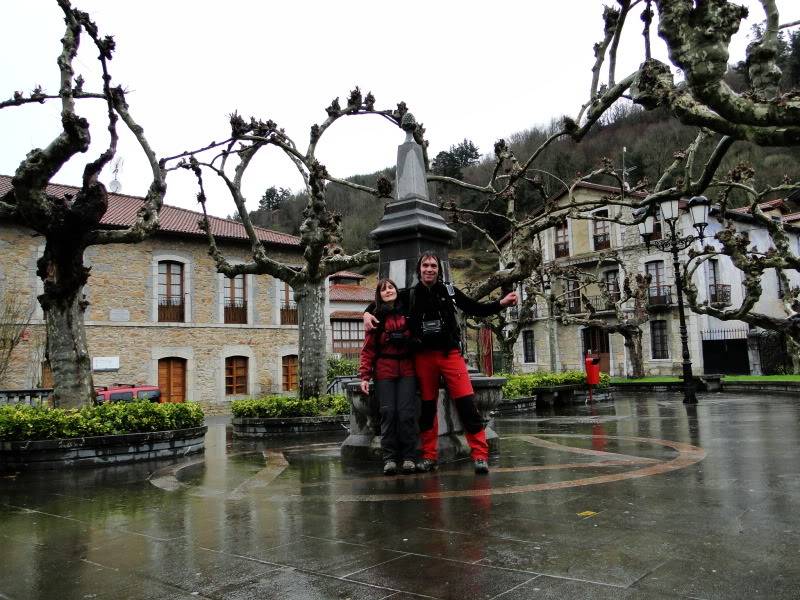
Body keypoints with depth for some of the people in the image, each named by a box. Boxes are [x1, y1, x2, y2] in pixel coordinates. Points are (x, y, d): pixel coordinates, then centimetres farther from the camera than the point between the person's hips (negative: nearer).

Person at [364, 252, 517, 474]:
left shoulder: (449, 291, 6)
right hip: (423, 357, 1)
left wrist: (502, 303, -4)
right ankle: (429, 456, 18)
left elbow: (476, 309, 9)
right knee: (427, 406, 8)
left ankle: (480, 455, -4)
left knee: (466, 403, -10)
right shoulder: (410, 295, 7)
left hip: (450, 354, -1)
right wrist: (367, 313, -2)